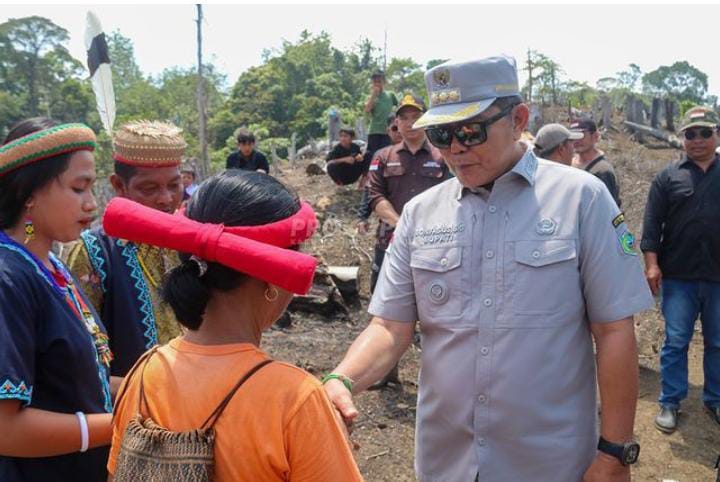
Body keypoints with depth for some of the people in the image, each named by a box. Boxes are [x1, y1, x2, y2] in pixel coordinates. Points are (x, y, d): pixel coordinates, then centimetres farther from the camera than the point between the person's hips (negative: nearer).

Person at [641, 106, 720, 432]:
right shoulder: (669, 177, 3)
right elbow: (652, 224, -1)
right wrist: (651, 263, -9)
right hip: (678, 277, -1)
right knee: (676, 342, 5)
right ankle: (670, 403, 16)